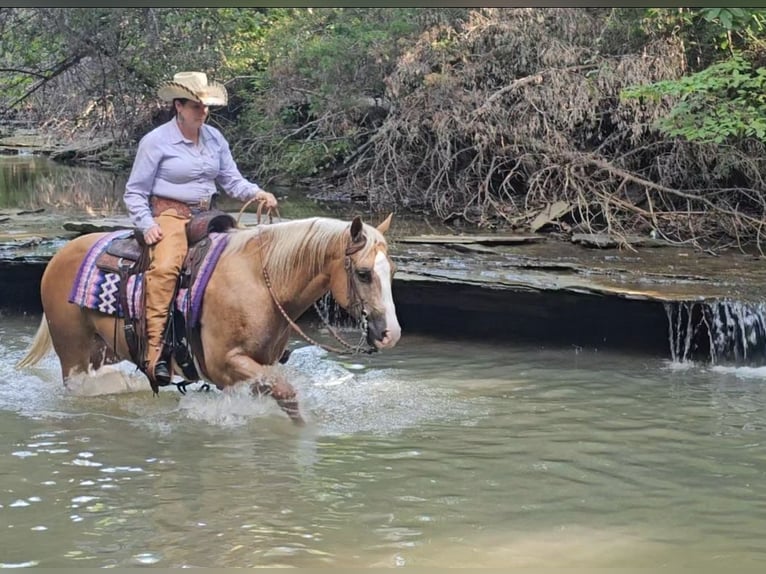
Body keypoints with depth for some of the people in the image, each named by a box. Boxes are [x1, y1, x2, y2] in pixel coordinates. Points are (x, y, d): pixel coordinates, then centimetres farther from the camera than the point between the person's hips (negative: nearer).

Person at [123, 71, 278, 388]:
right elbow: (134, 192, -1)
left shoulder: (214, 138, 11)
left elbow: (232, 181, 12)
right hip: (169, 215, -6)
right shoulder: (156, 141, -5)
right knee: (165, 267, -33)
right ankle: (155, 351, -38)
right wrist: (146, 225, -15)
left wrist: (257, 193, -9)